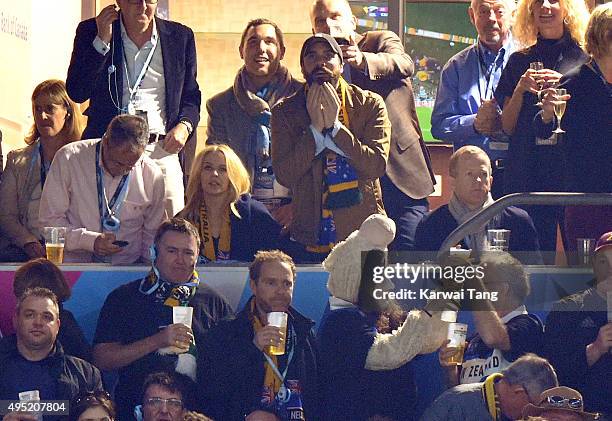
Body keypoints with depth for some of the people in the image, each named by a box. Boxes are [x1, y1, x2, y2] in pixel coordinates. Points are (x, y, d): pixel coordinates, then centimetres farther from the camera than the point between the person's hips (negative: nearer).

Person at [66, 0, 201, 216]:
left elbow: (191, 96, 21)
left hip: (161, 150, 1)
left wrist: (185, 125, -1)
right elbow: (76, 93, -2)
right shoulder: (91, 32, 6)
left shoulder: (181, 36, 11)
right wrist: (102, 41, -8)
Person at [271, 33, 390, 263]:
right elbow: (284, 175, -7)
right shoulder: (285, 112, 4)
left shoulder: (370, 104, 2)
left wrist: (335, 126, -14)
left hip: (364, 235, 0)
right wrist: (315, 128, -14)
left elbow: (376, 166, -11)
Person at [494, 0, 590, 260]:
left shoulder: (585, 58, 7)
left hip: (574, 169, -2)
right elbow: (508, 127, 13)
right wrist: (520, 89, -3)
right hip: (527, 171, 2)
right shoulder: (519, 61, 14)